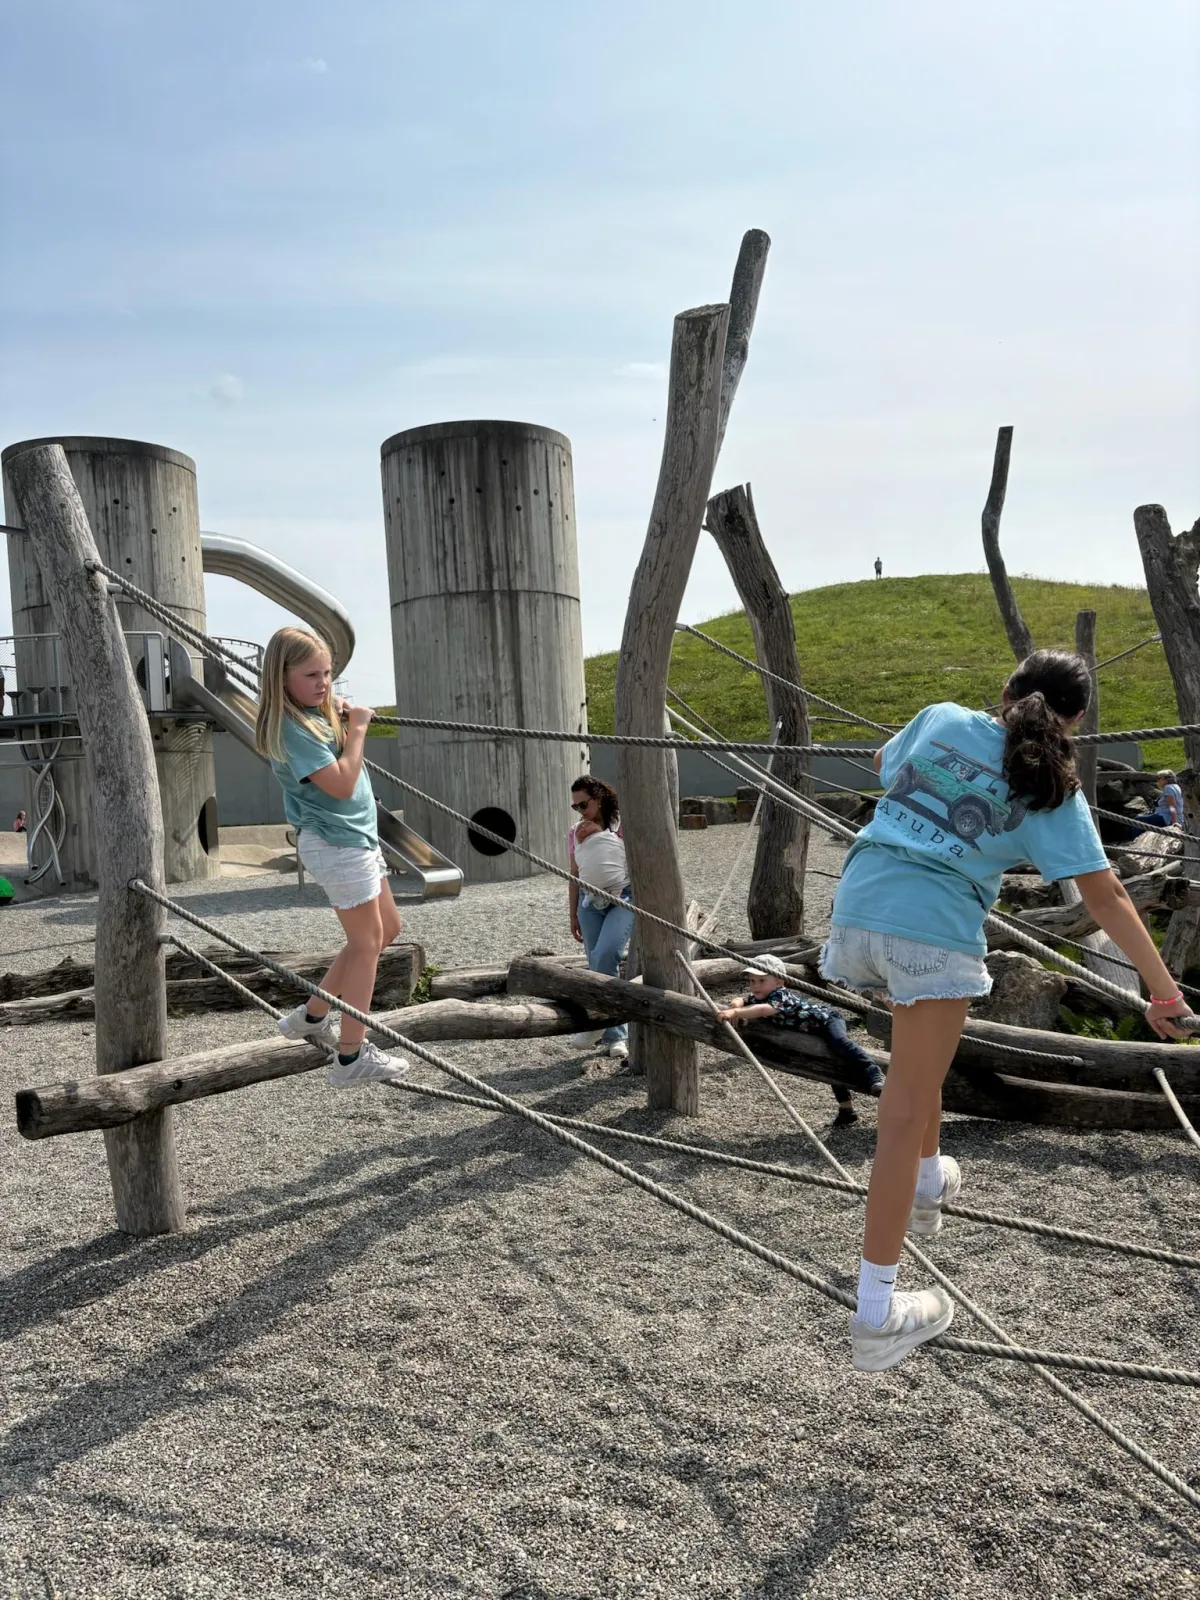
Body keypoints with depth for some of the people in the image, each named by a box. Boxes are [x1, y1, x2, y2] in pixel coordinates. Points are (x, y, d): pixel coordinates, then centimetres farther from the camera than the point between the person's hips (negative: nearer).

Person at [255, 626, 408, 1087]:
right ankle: (351, 1057, 4)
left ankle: (312, 1016, 26)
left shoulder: (314, 715, 9)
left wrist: (341, 719, 4)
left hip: (355, 837, 10)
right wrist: (356, 729, -16)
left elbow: (342, 766, 17)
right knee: (367, 942, -4)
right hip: (336, 842, -10)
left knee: (387, 928, 18)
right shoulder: (291, 726, -19)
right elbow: (341, 784, -24)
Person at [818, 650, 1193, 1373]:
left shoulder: (942, 719, 11)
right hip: (936, 931, -4)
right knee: (907, 1108, -1)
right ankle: (878, 1314, 5)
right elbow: (1106, 893, 2)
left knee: (919, 1060, 31)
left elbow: (883, 763, 30)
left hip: (858, 905, 5)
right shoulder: (1053, 788, 5)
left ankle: (928, 1182, 47)